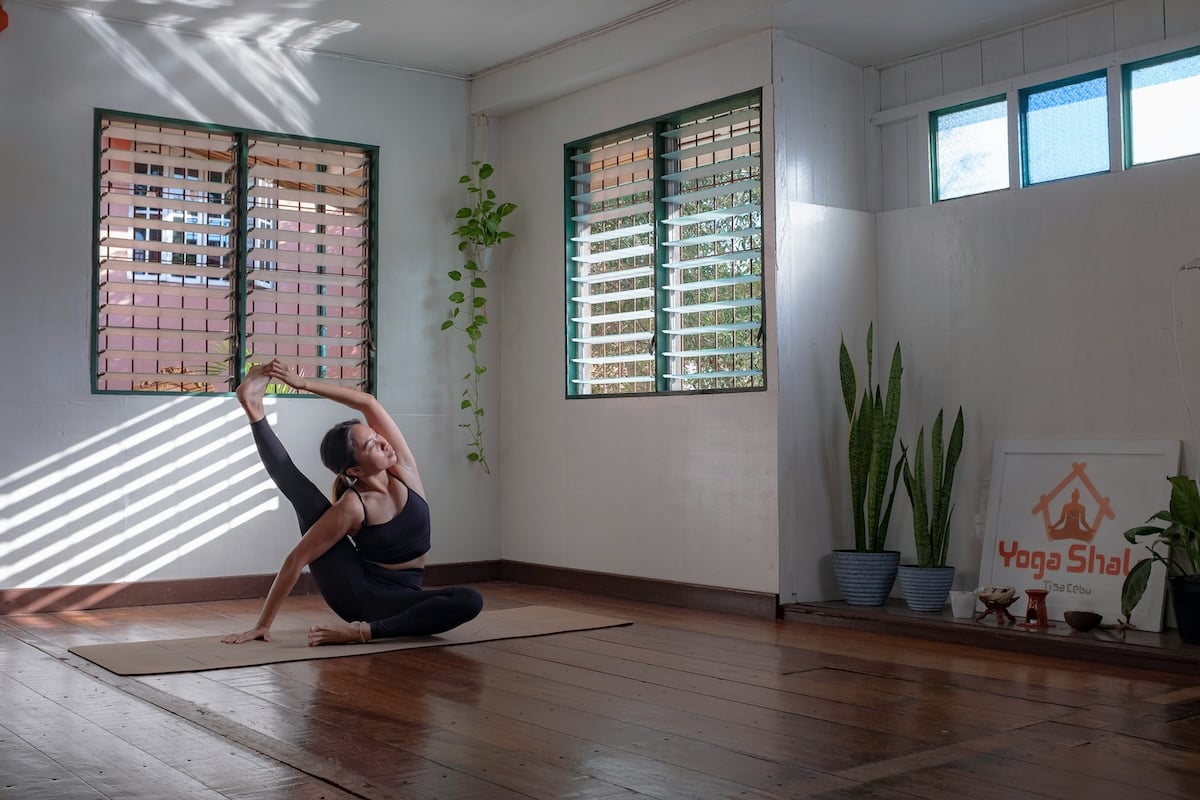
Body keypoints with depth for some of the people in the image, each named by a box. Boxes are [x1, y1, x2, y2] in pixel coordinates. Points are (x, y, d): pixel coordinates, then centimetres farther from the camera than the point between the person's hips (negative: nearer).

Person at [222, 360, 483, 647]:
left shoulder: (403, 467, -11)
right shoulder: (351, 507, -20)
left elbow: (368, 403, -14)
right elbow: (296, 561, -19)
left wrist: (303, 383, -16)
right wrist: (263, 623, -20)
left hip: (395, 599, 3)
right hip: (353, 589, -2)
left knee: (470, 600, -30)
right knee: (303, 496, -6)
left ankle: (363, 630, -31)